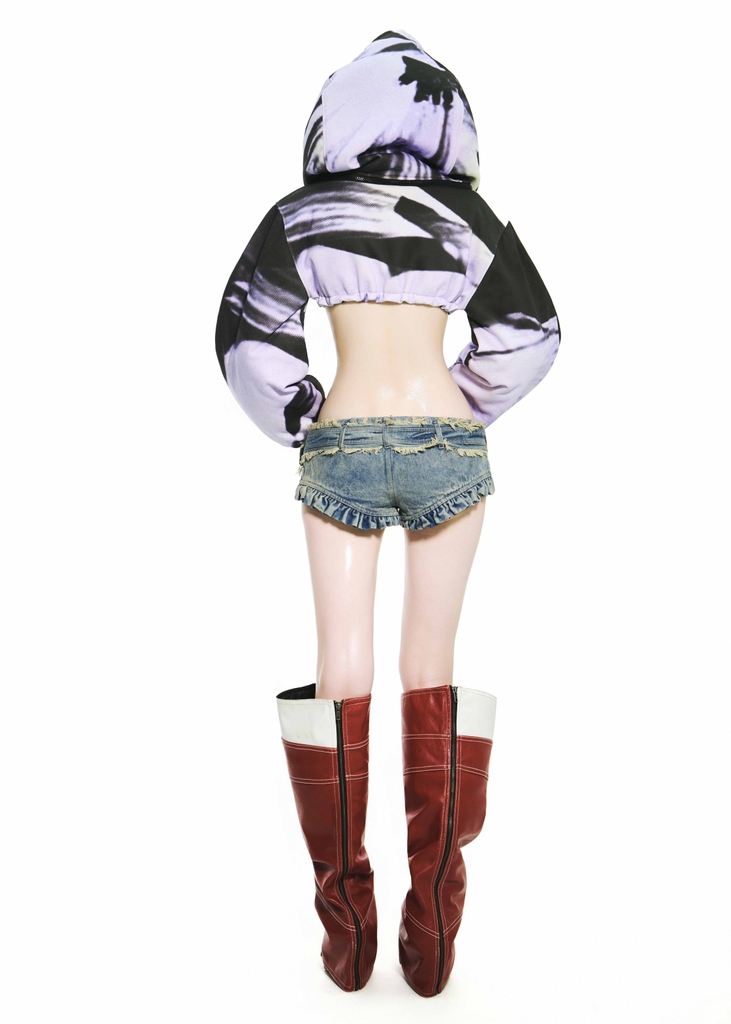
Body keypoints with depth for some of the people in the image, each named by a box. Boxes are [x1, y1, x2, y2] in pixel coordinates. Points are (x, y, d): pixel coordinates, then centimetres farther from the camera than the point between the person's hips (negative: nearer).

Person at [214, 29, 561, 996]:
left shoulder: (303, 212, 4)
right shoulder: (466, 209, 7)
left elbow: (247, 331, 0)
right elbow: (529, 328, 11)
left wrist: (301, 424, 11)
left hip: (342, 447, 0)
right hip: (446, 444, 1)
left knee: (342, 670, 6)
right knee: (431, 670, 7)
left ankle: (347, 926, 11)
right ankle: (432, 928, 11)